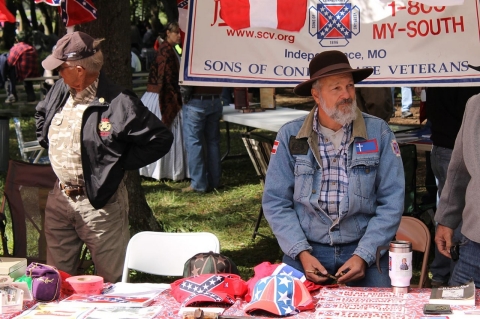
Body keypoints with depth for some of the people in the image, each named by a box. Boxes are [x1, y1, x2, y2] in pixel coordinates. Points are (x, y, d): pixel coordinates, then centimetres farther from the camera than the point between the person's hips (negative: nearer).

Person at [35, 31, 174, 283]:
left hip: (100, 203, -7)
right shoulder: (60, 90, 4)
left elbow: (161, 139, -17)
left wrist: (121, 163, -15)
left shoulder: (119, 104, -19)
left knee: (110, 281, 5)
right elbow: (41, 114, 27)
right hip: (59, 199, 7)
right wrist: (47, 143, 13)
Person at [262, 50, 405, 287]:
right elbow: (275, 202, 2)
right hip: (307, 254, 0)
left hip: (365, 252, 0)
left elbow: (391, 203, -2)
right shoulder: (290, 136, 1)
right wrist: (301, 253, -10)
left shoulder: (378, 133, 0)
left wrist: (362, 256, -12)